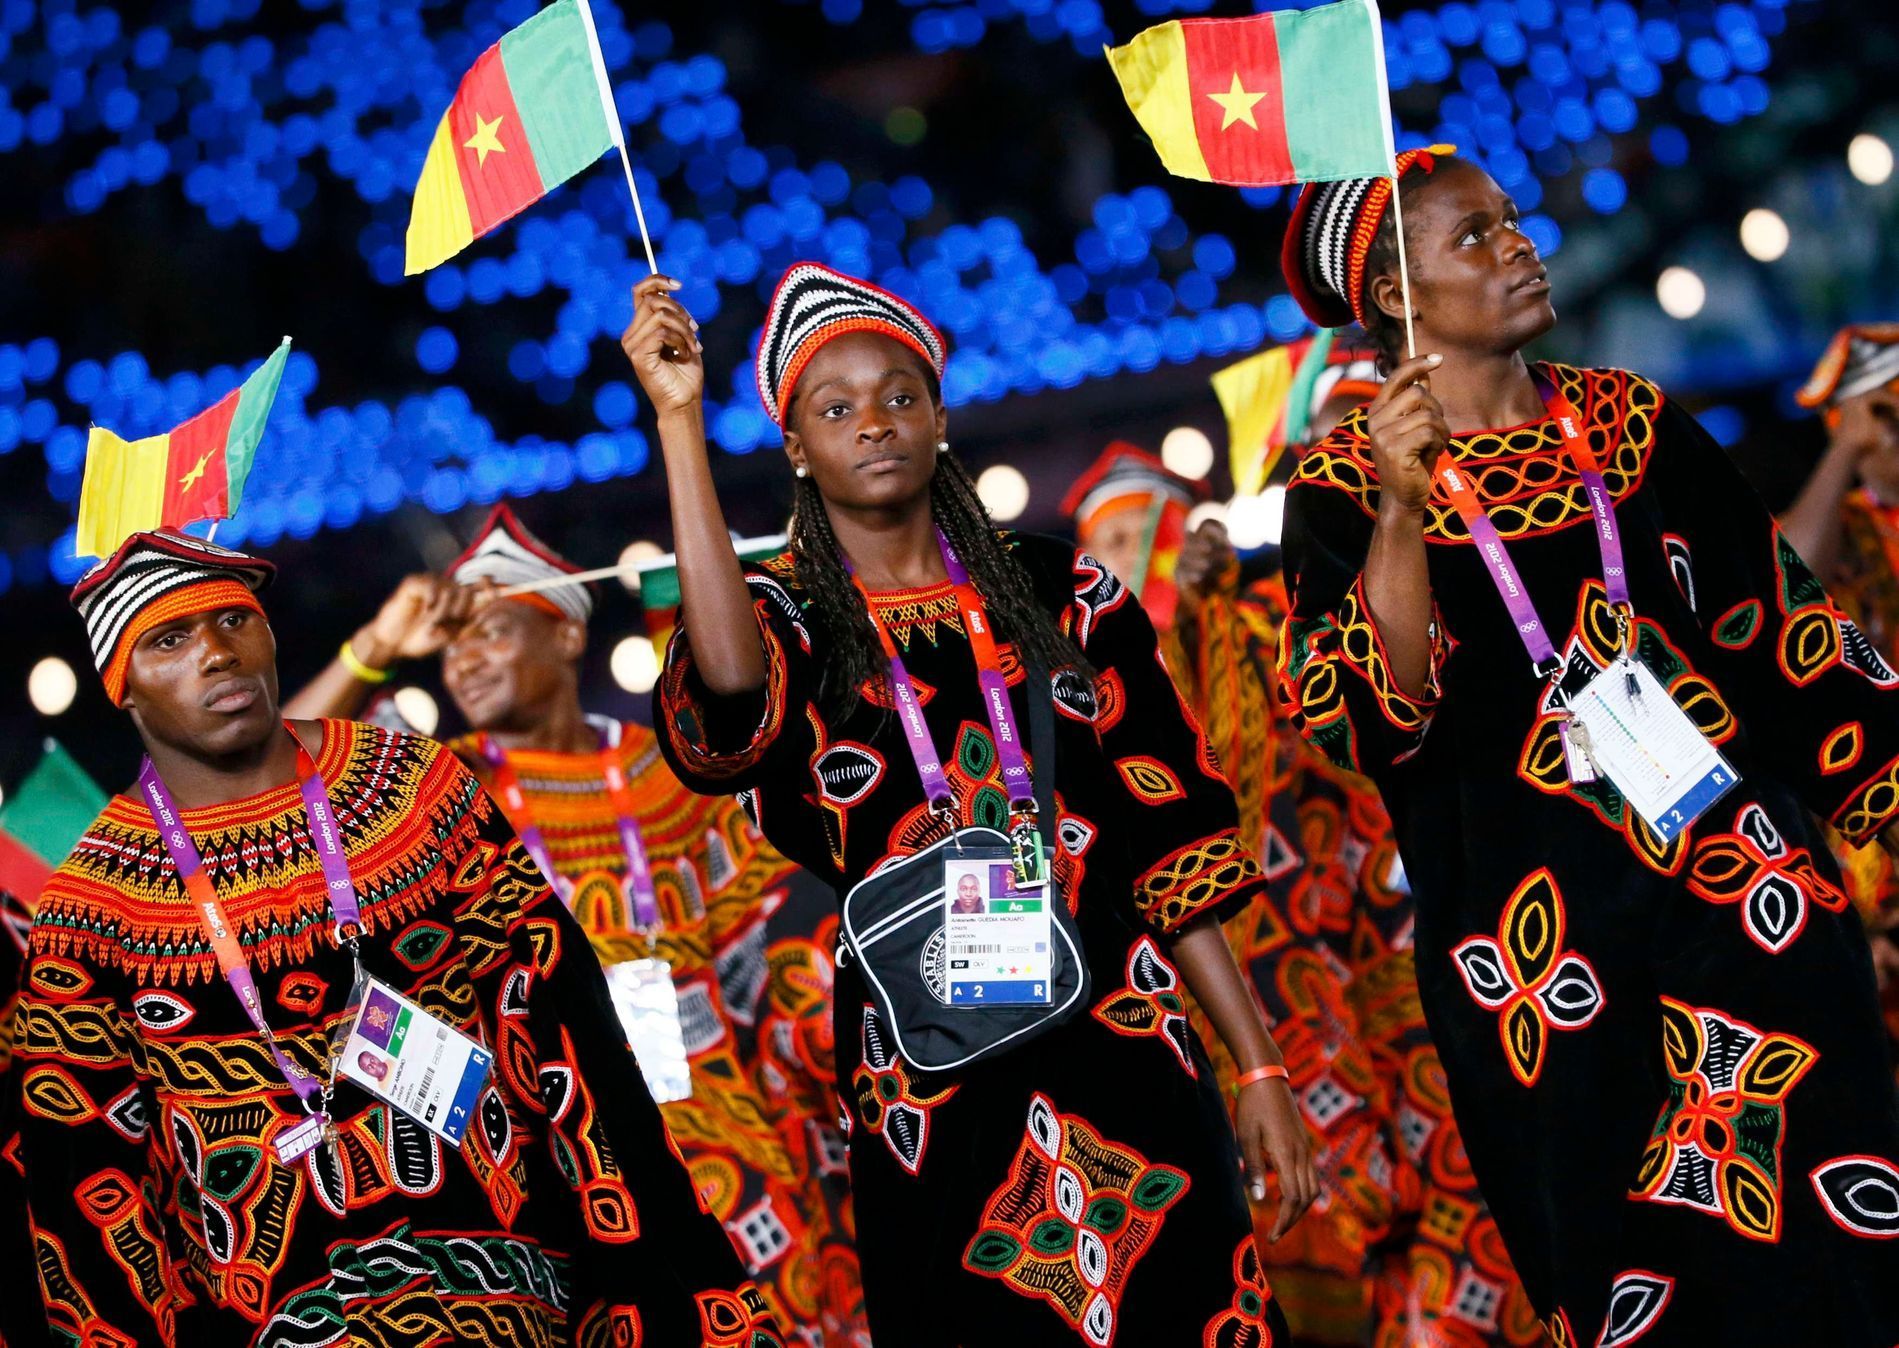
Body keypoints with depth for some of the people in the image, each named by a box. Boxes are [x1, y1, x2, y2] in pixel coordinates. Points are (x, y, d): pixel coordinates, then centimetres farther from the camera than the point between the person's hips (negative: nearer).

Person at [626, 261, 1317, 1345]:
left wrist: (1262, 1068, 2)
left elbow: (1171, 843, 7)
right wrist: (680, 419, -21)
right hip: (936, 1102, -1)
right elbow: (732, 690, -23)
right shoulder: (784, 616, 4)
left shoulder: (1064, 595, 8)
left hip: (1129, 1060, 1)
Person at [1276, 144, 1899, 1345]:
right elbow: (1375, 727, -14)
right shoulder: (1345, 487, -1)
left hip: (1748, 884, 3)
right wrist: (1401, 510, -23)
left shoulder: (1633, 425, 10)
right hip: (1541, 935, -3)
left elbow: (1785, 632, 12)